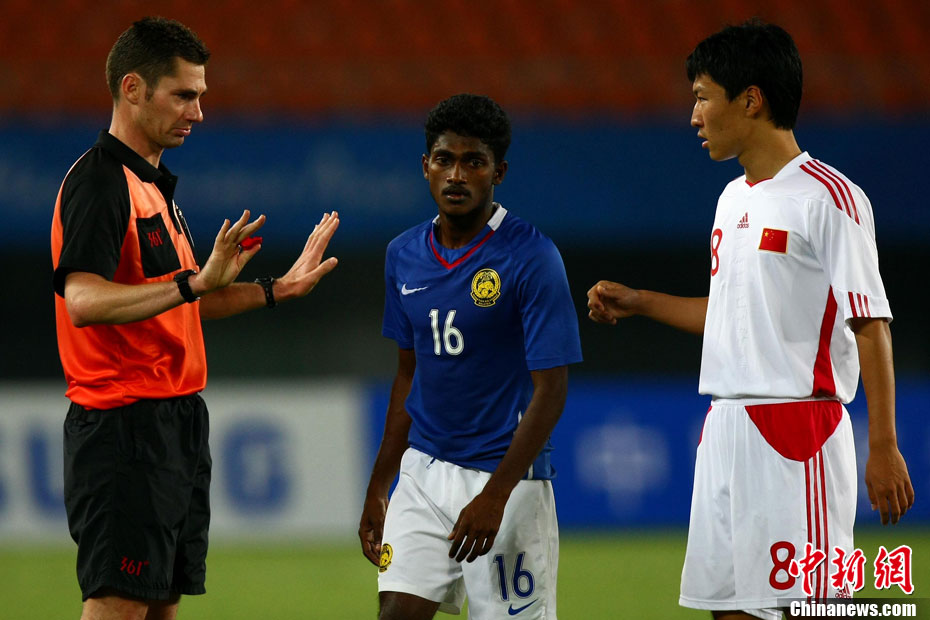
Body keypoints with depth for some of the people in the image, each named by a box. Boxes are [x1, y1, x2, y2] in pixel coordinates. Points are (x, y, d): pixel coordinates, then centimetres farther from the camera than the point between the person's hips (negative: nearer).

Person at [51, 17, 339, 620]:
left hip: (175, 423, 10)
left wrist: (277, 288, 22)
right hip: (125, 427, -10)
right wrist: (194, 282, -37)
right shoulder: (100, 181, -14)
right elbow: (83, 299, -29)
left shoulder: (154, 184, 18)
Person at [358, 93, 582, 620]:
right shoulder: (405, 256, 7)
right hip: (423, 472, 5)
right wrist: (378, 488, 16)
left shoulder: (532, 257, -12)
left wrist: (495, 496, -20)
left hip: (505, 478, -5)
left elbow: (551, 391, -14)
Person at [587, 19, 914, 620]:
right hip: (724, 430, 9)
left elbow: (871, 325, -13)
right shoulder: (734, 199, 16)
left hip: (798, 431, -9)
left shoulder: (828, 197, -11)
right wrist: (640, 302, 23)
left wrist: (884, 447, -17)